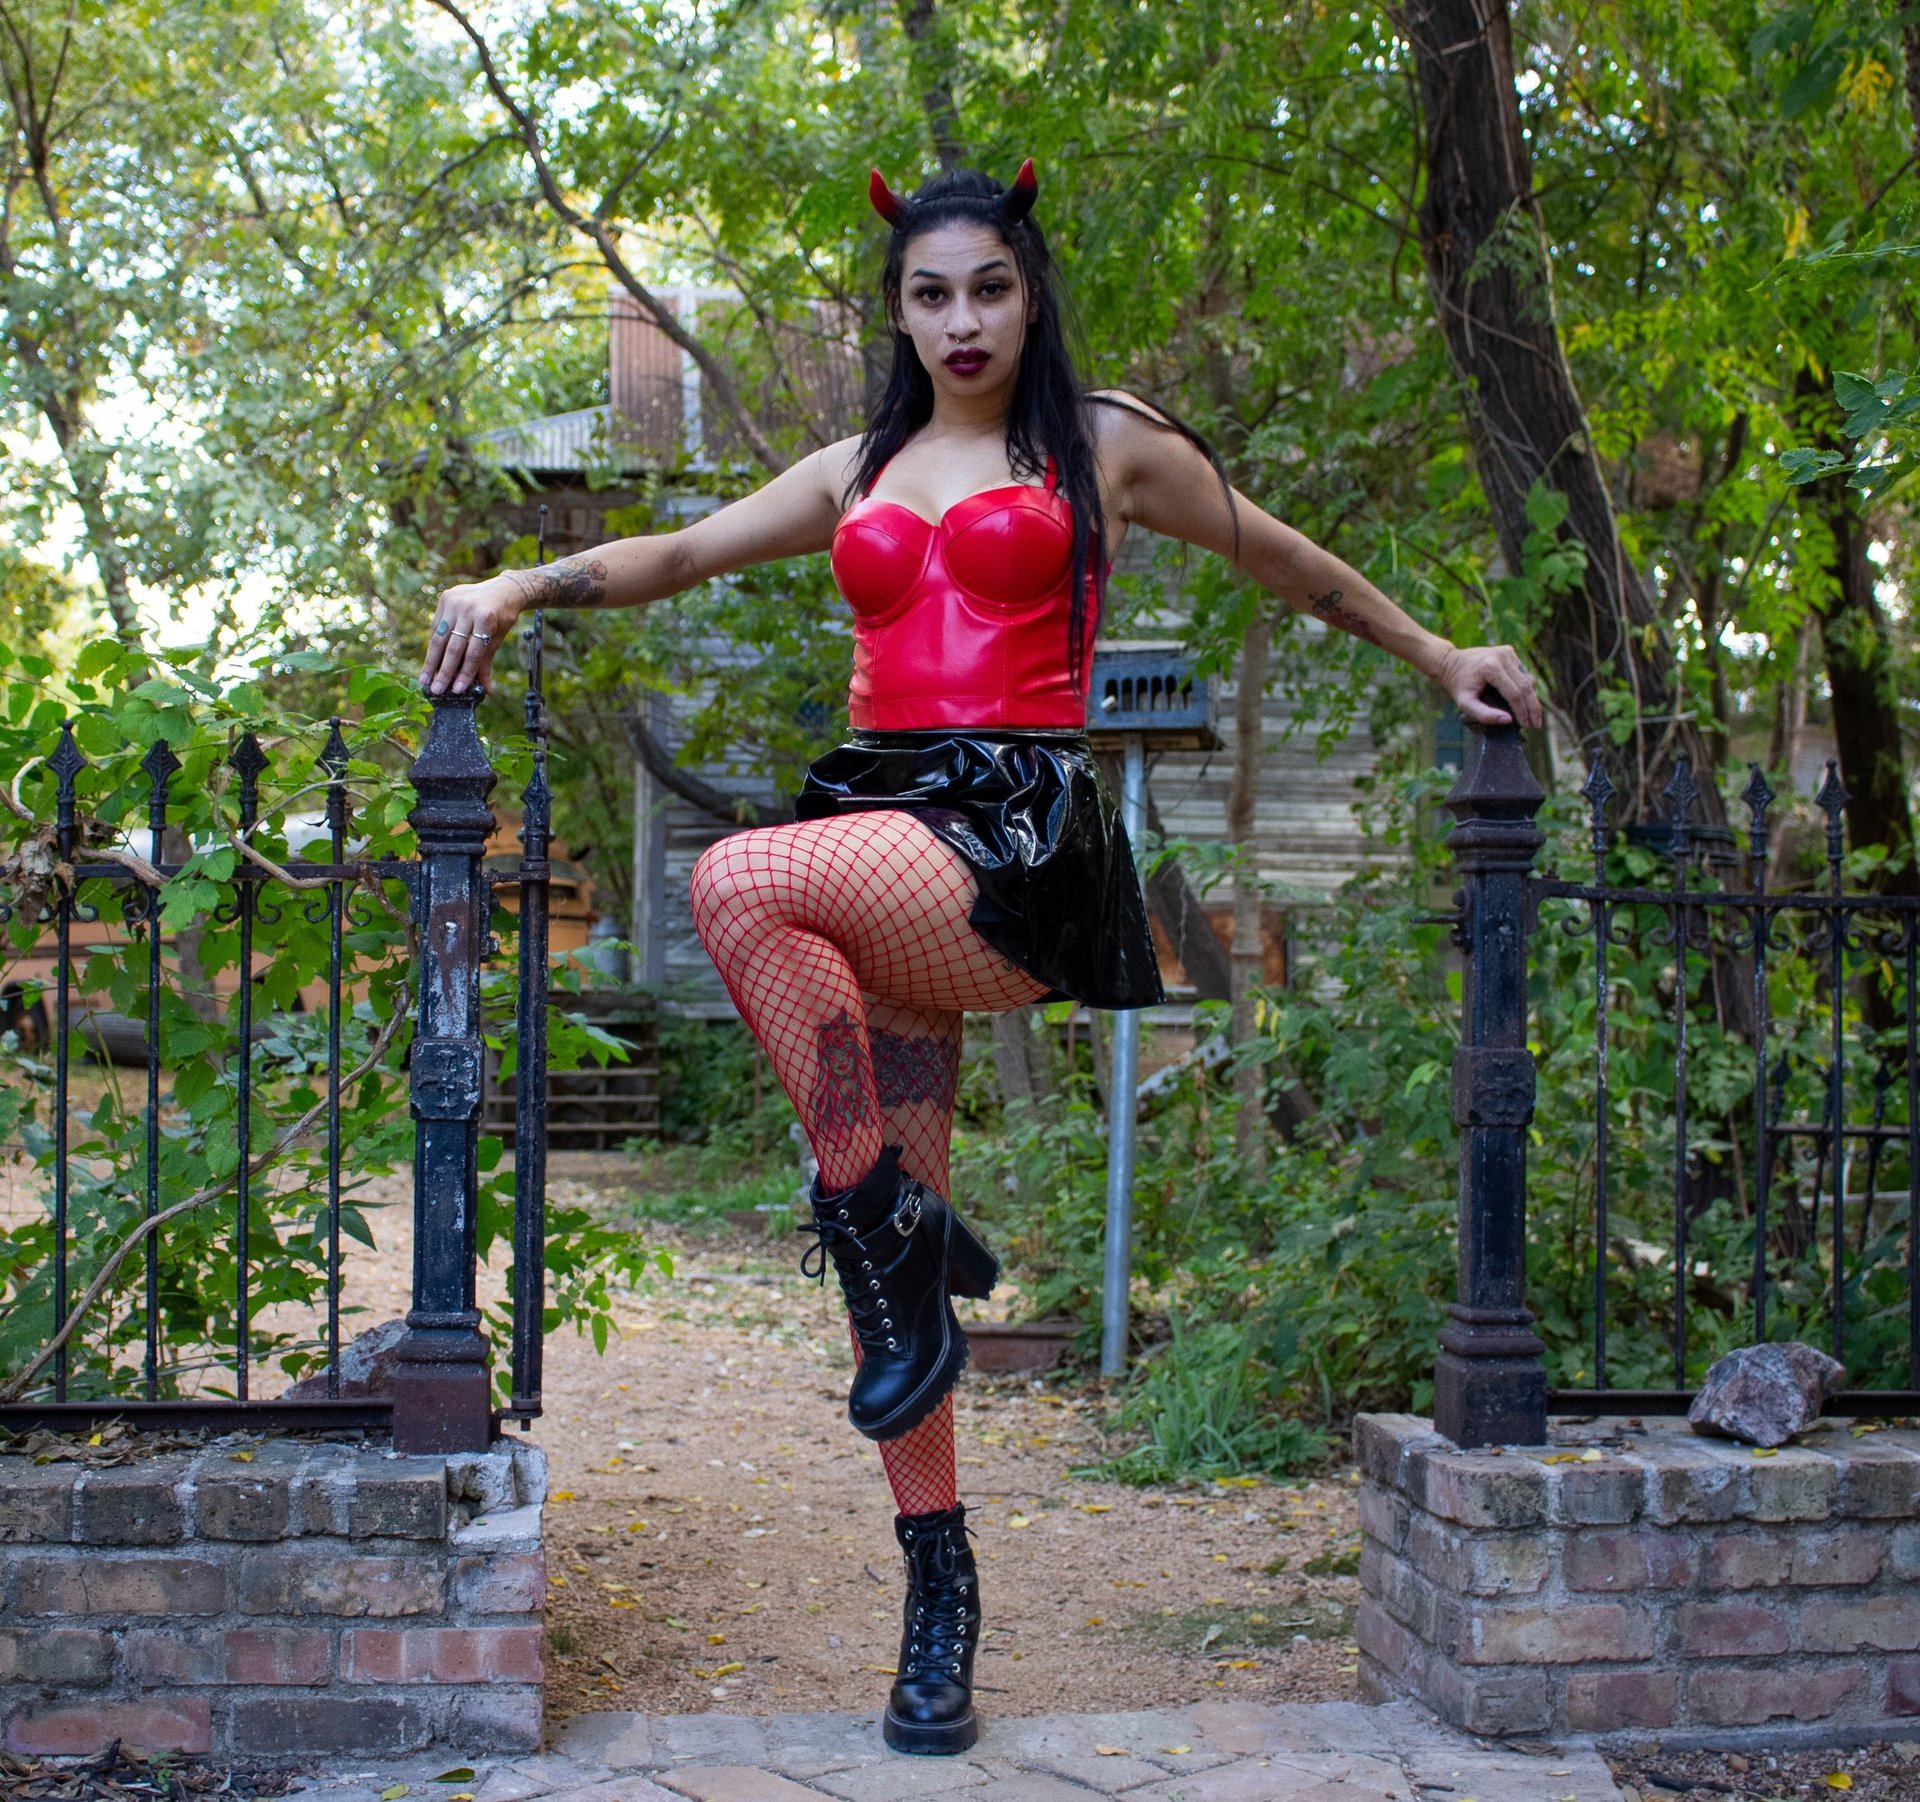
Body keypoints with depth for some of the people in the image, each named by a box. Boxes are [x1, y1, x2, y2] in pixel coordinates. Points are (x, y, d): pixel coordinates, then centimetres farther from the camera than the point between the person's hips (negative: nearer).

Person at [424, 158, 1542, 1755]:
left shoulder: (1105, 443, 11)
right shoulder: (858, 473, 21)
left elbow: (1275, 556, 21)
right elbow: (685, 554, 20)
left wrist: (1433, 653, 26)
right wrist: (523, 587, 4)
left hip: (1018, 833, -5)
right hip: (874, 840, 5)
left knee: (740, 880, -32)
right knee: (887, 1229, -1)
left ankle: (903, 1246, -18)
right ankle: (940, 1593, 8)